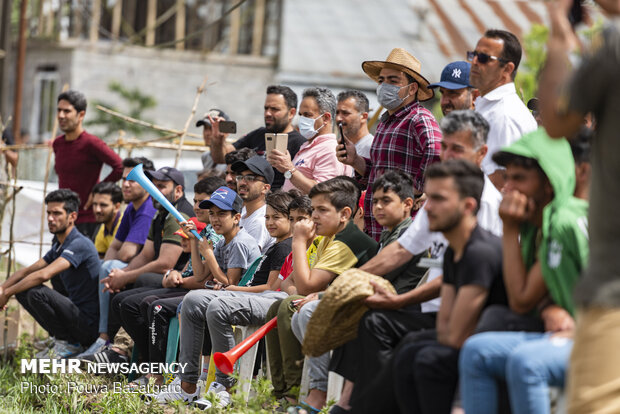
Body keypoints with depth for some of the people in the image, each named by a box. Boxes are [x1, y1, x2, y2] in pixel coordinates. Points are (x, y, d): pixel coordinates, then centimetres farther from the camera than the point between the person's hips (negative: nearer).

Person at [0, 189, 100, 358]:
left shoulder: (80, 244, -19)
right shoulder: (58, 246, 13)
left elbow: (44, 274, -30)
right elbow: (27, 271, 17)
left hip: (89, 323, -10)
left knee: (36, 292, -27)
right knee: (23, 291, 9)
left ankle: (69, 343, -10)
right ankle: (59, 338, 11)